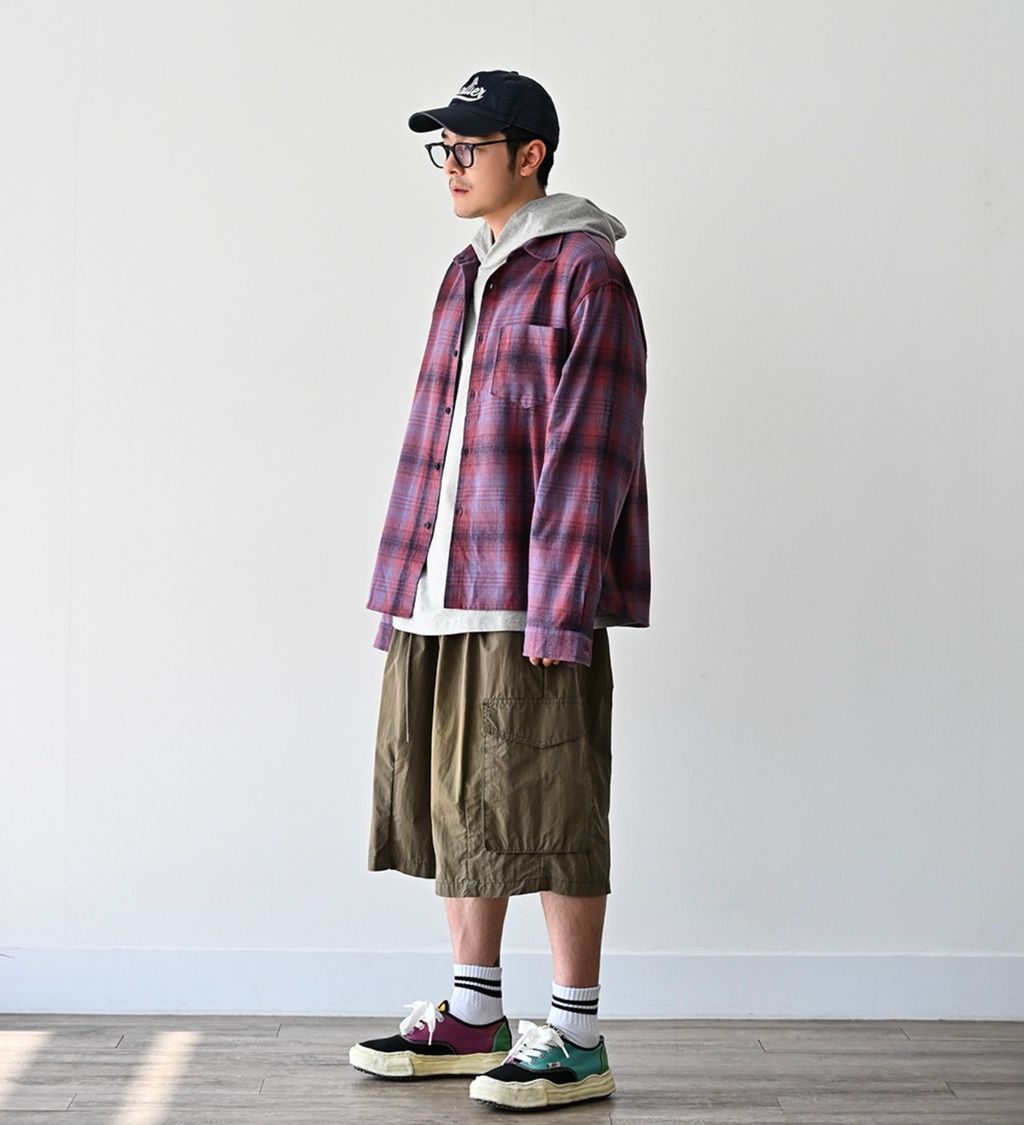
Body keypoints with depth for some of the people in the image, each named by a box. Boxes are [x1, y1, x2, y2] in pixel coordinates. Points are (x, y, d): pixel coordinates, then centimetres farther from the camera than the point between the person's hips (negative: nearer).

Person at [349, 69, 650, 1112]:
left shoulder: (583, 274, -5)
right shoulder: (465, 277, 19)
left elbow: (587, 451, -12)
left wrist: (558, 607, -18)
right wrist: (404, 592, 15)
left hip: (533, 597, -8)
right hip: (444, 596, 8)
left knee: (549, 808, -4)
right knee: (452, 799, 12)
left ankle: (576, 1040, 4)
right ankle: (473, 1016, 23)